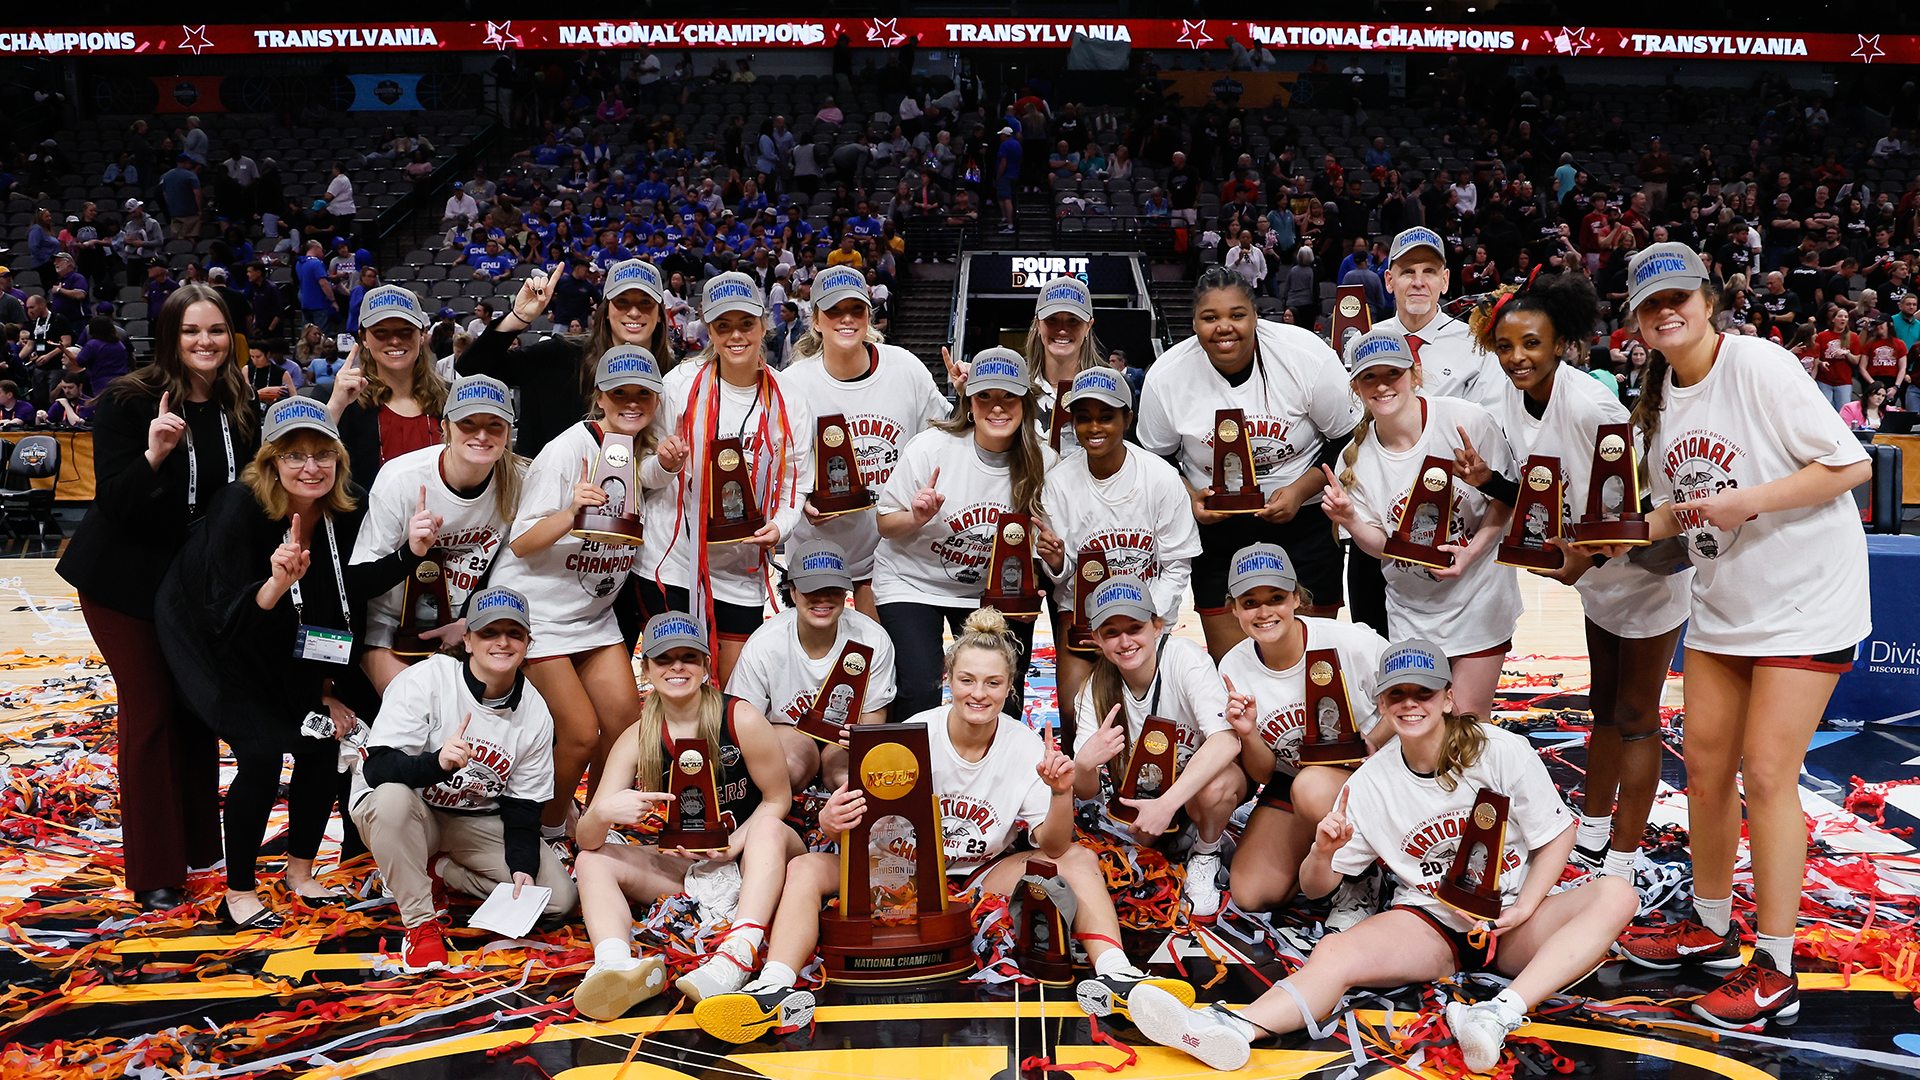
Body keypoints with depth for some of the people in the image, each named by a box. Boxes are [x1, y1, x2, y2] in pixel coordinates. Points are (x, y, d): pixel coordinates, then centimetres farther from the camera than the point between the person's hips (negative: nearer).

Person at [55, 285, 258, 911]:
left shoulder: (239, 410, 0)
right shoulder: (128, 402, -15)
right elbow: (115, 501, -19)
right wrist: (154, 454, -35)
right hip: (124, 581, -5)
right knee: (149, 708, -3)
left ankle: (199, 845, 24)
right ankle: (154, 874, 7)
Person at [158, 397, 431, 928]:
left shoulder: (346, 515, -17)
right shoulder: (241, 507, -31)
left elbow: (348, 594, -5)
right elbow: (228, 620, -34)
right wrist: (277, 582, -51)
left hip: (286, 648, 5)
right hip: (207, 640, -5)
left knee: (324, 743, -2)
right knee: (262, 753, -16)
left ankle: (301, 875, 18)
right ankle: (238, 895, 1)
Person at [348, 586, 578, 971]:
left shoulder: (535, 715, -7)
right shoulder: (425, 679, -20)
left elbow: (522, 807, -2)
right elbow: (377, 767, -28)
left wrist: (522, 867, -19)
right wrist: (438, 762, -47)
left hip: (477, 822, 4)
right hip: (410, 812, -4)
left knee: (559, 896, -11)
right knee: (393, 797, -40)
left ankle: (435, 871, 6)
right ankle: (419, 922, -19)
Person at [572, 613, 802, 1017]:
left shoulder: (742, 720, -13)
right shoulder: (636, 741, -5)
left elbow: (777, 799, -5)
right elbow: (587, 841, -11)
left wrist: (734, 845, -22)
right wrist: (602, 813, -36)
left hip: (753, 863, -3)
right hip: (684, 870, 3)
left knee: (770, 829, -34)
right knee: (592, 860, -14)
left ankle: (736, 956, -52)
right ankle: (616, 966, -43)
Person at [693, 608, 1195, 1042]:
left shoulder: (1024, 745, -9)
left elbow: (1053, 848, -13)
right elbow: (858, 819, -15)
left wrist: (1062, 793, -34)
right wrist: (832, 820, -41)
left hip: (986, 875, 1)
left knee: (1080, 861, -18)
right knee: (806, 869, -23)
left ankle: (1112, 975, -29)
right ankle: (775, 987, -39)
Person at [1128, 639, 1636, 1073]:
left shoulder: (1501, 750, -7)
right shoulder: (1370, 783, -1)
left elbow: (1557, 833, 2)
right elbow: (1315, 888, 3)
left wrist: (1527, 905, -14)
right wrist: (1323, 853, -21)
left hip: (1515, 925, 0)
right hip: (1431, 925, 1)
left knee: (1617, 895, -28)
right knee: (1333, 954, -26)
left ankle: (1505, 1011, -46)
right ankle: (1232, 1030, -52)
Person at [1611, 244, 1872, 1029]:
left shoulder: (1759, 366, -16)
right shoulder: (1661, 396, 6)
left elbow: (1851, 466, -17)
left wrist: (1747, 500, -25)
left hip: (1804, 601, -7)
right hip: (1723, 604, 7)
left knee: (1765, 774, -7)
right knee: (1705, 763, 10)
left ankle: (1774, 972, 6)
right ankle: (1711, 928, 28)